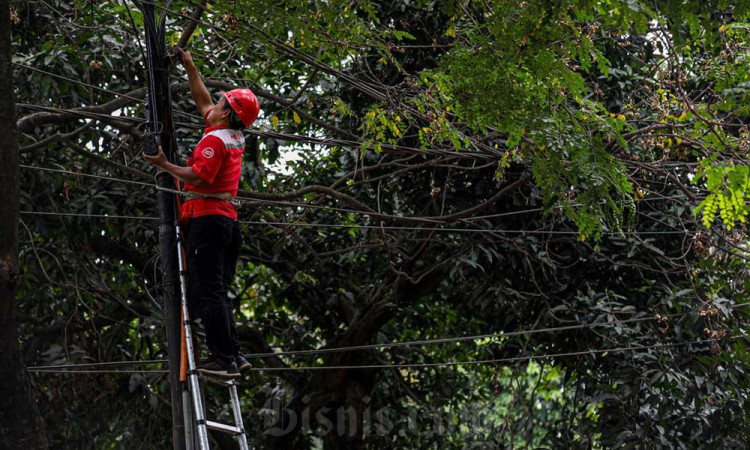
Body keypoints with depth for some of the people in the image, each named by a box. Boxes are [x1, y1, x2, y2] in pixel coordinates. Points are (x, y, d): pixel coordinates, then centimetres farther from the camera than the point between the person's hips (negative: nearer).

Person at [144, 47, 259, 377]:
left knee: (207, 292, -11)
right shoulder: (235, 137, 18)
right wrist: (190, 68, 35)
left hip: (207, 218, -10)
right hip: (226, 220, 10)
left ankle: (223, 358, -17)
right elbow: (202, 101, 31)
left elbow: (198, 177, -22)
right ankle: (233, 354, 7)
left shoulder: (215, 140, -10)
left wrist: (165, 166, -12)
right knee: (216, 292, 12)